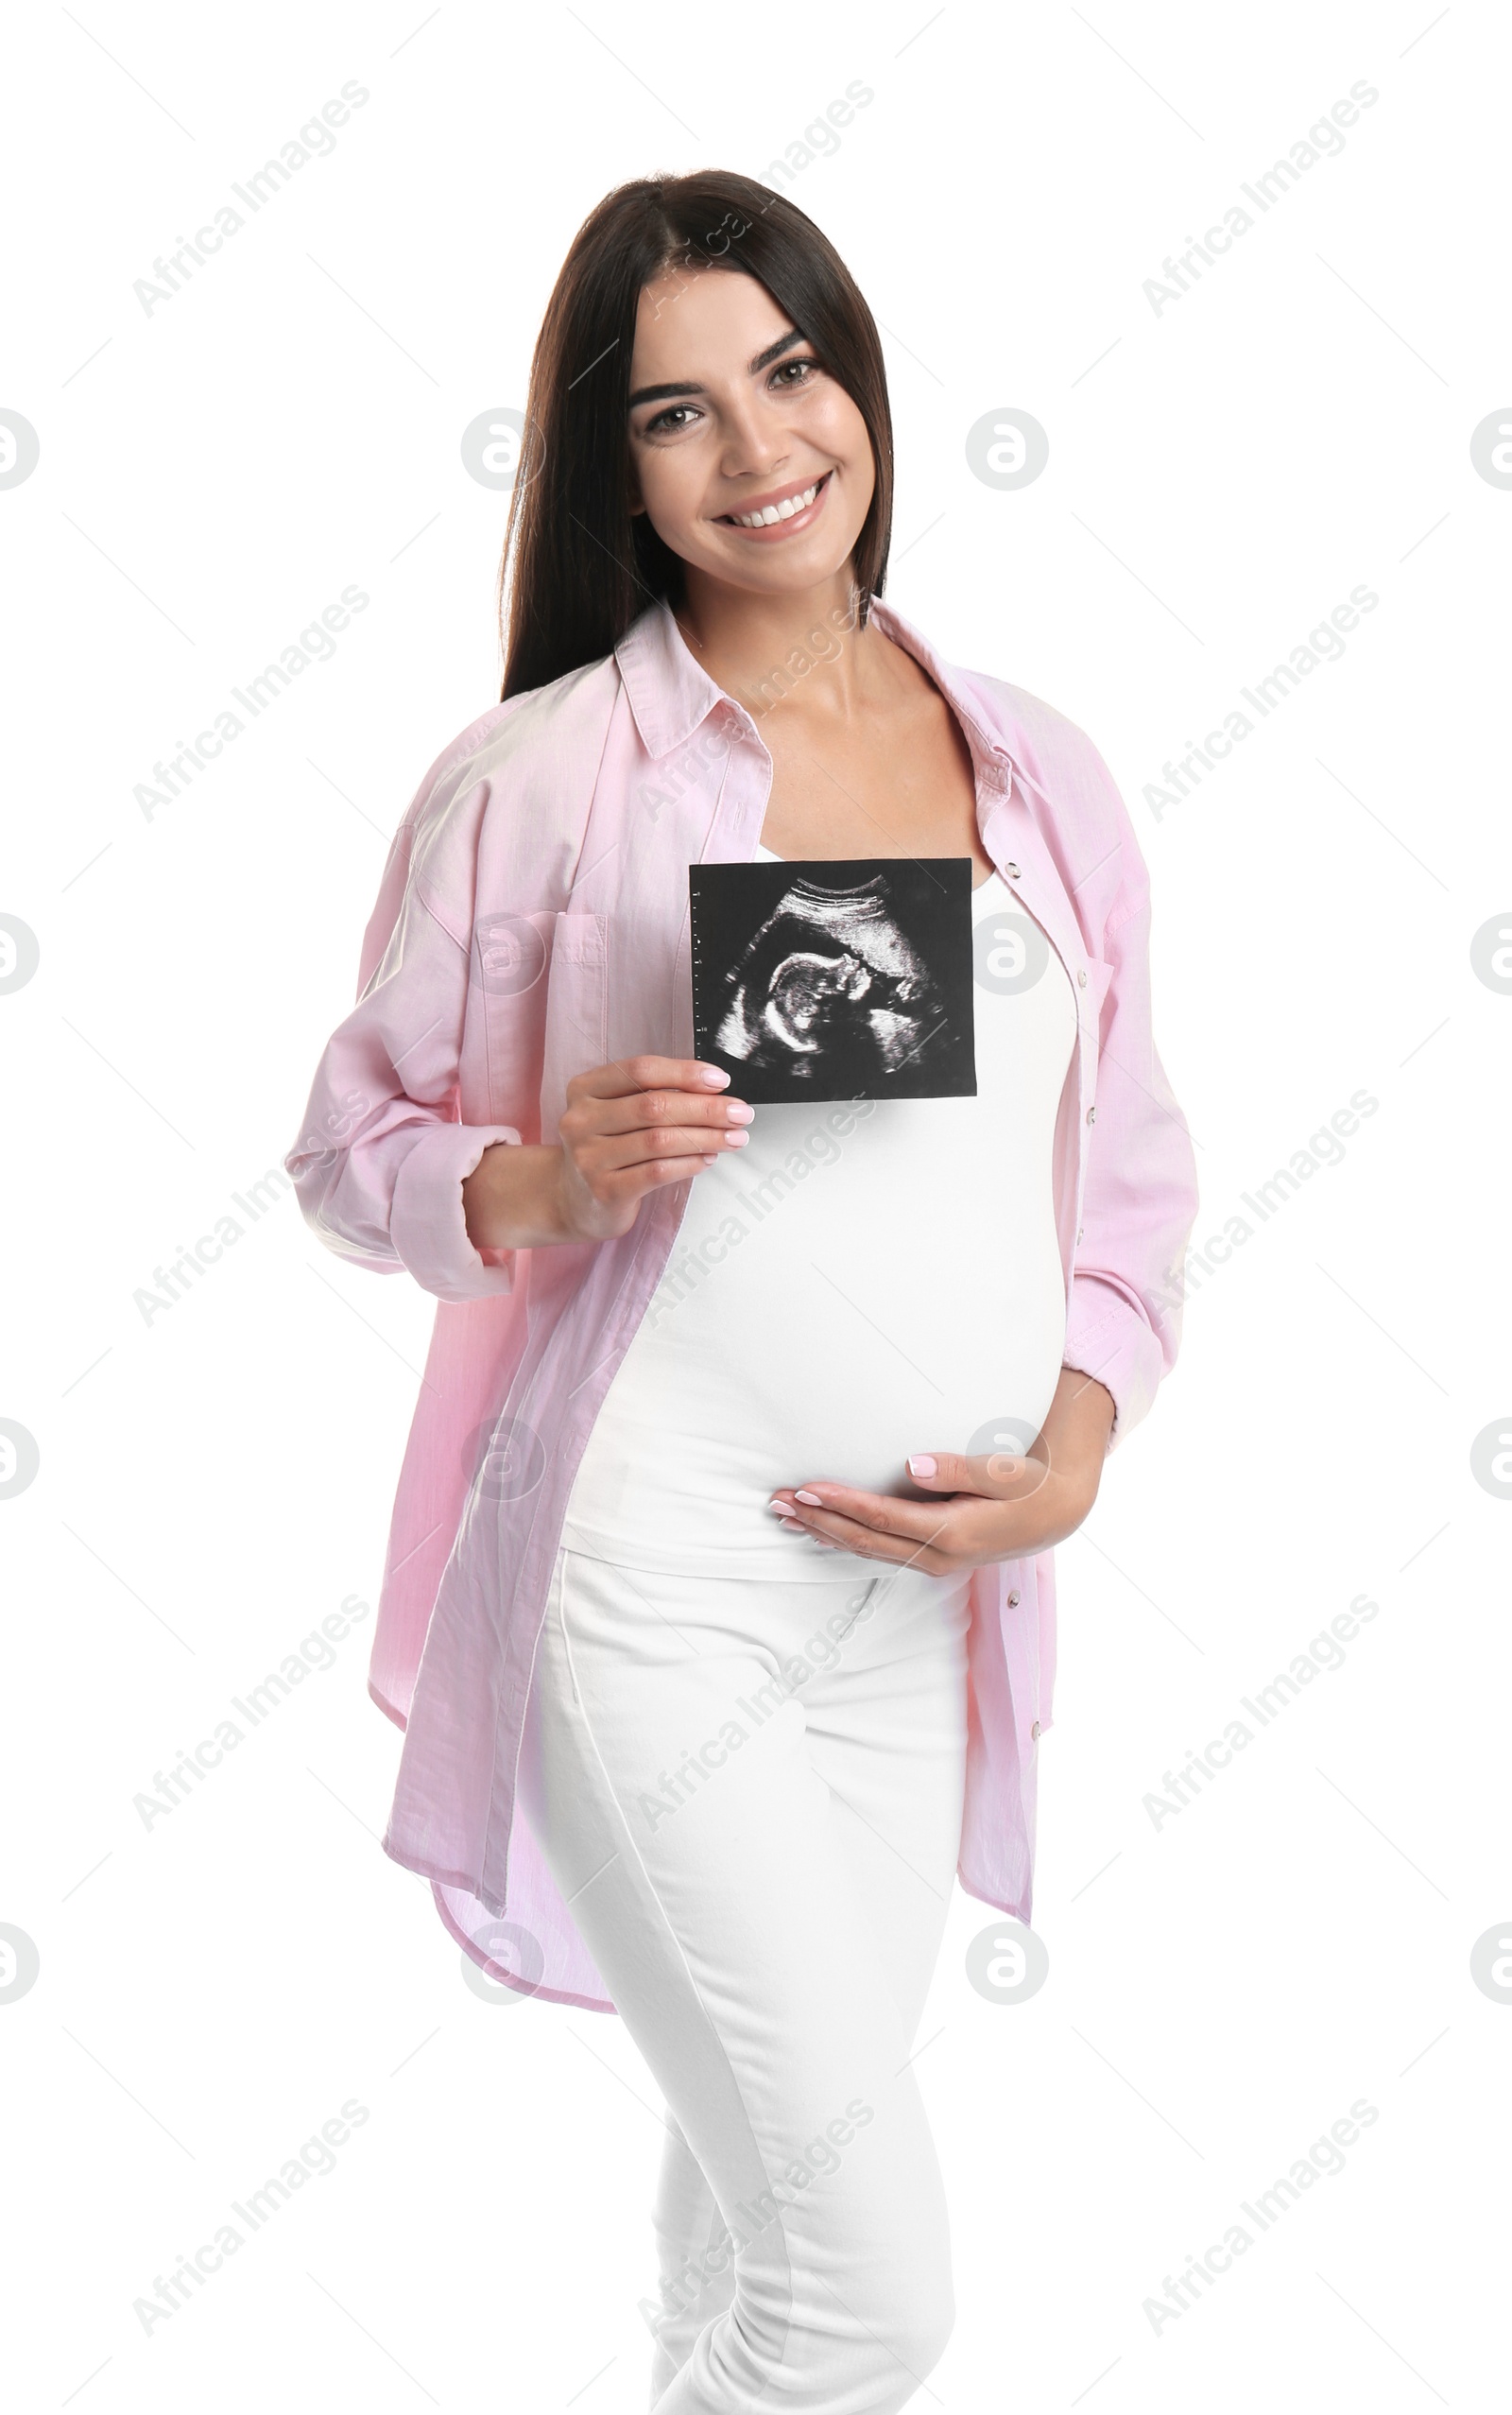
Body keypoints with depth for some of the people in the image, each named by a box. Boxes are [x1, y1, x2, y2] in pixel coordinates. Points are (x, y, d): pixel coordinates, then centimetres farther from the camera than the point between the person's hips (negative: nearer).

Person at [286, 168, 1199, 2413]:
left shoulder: (1042, 773, 8)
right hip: (650, 1578, -4)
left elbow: (1133, 1175, 13)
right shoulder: (538, 774, -4)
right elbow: (353, 1148, 2)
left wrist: (1073, 1455, -3)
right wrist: (542, 1182, -18)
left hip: (923, 1607, 5)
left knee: (767, 2173, 18)